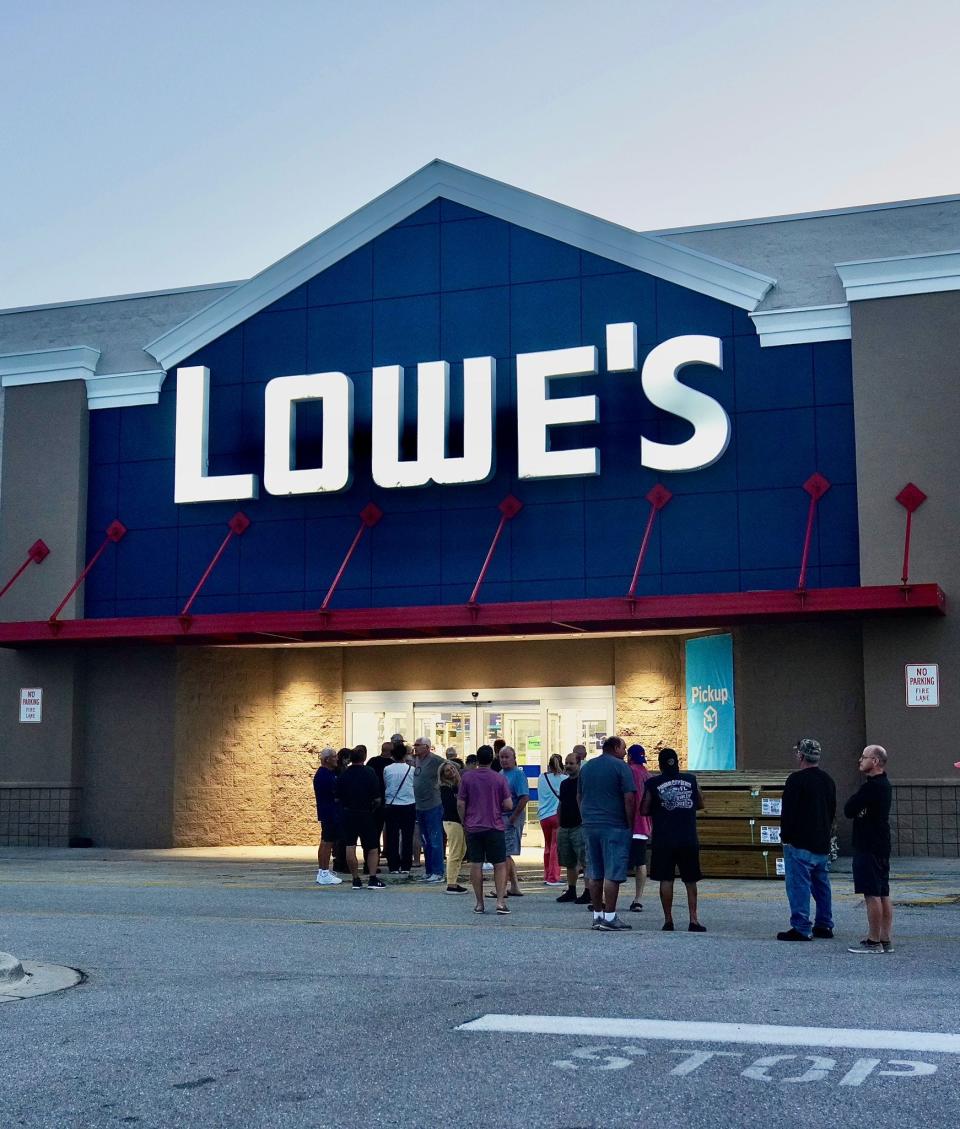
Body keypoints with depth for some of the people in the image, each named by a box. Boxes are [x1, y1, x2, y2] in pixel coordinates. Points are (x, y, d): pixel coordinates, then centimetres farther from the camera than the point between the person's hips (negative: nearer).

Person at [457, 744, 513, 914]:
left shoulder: (467, 777, -1)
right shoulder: (499, 778, -3)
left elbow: (460, 804, 0)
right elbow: (508, 805, -5)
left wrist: (464, 822, 13)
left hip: (473, 828, 1)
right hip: (495, 828, -1)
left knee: (476, 865, 5)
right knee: (500, 865, 5)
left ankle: (479, 903, 7)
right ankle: (500, 901, -5)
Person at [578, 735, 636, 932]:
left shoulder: (586, 767, 14)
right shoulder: (620, 767, -6)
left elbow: (579, 797, 18)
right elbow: (629, 798, -11)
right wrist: (630, 825, -4)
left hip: (590, 825, 6)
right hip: (614, 827, -6)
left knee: (594, 874, 10)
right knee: (612, 873, -5)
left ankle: (597, 915, 13)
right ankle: (610, 917, -6)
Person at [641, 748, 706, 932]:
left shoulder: (653, 783, -2)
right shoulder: (691, 780, 5)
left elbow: (644, 810, 0)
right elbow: (700, 805, 16)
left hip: (664, 840, -2)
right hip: (689, 839, 2)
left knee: (666, 879, 4)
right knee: (690, 880, 11)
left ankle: (668, 921, 4)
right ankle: (693, 920, 5)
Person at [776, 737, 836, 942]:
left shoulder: (796, 779, -13)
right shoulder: (828, 781, 13)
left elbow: (787, 812, -15)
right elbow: (832, 811, 19)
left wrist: (785, 837, -6)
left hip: (799, 843, -8)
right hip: (822, 844, 8)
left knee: (798, 885, -6)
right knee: (821, 885, 15)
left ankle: (801, 928, -8)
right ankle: (824, 925, 20)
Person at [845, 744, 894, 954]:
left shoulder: (871, 786, -18)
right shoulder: (884, 785, 15)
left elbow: (848, 810, -16)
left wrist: (854, 800, 1)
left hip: (868, 848, -10)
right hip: (881, 845, 10)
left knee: (872, 894, -6)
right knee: (883, 894, 11)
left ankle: (874, 942, -4)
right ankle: (886, 940, 15)